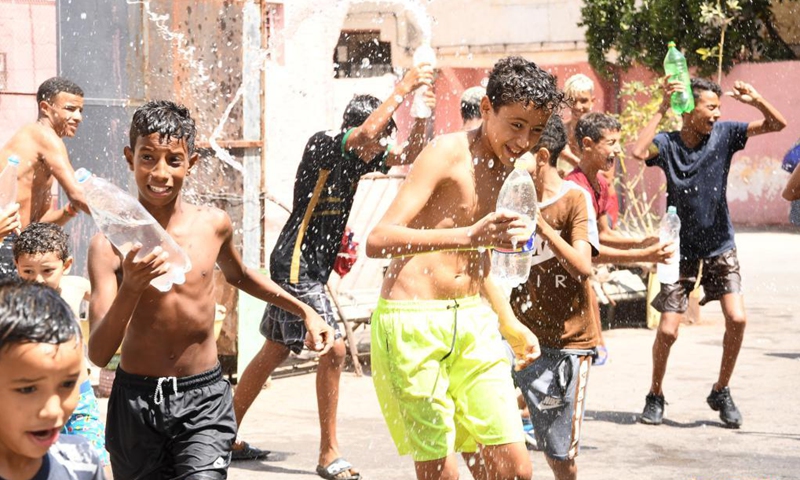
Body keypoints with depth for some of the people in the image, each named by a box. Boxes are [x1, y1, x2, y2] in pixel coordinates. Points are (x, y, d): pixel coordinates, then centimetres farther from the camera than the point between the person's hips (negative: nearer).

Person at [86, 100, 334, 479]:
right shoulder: (111, 244, -11)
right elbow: (99, 354, -17)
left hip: (204, 400, 1)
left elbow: (237, 275, 24)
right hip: (136, 402, 0)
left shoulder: (213, 224, -1)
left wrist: (305, 311, 25)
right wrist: (131, 289, -31)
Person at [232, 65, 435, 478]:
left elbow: (409, 154, 10)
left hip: (311, 268, 10)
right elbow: (368, 130, -31)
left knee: (275, 351, 15)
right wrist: (402, 88, -22)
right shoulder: (322, 146, -15)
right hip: (296, 263, -10)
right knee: (333, 349, -13)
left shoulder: (357, 160, 8)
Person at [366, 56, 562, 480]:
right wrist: (467, 236, -35)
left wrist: (511, 324, 29)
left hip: (473, 322, 8)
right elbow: (379, 240, -24)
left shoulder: (502, 166, 14)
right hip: (413, 322, -8)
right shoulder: (447, 153, -12)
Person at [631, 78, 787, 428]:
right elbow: (639, 152, -32)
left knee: (737, 319, -11)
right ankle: (655, 396, 19)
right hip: (681, 251, -2)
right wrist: (662, 110, -30)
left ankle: (721, 392, 10)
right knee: (667, 330, -5)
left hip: (720, 247, 2)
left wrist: (756, 100, -24)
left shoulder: (724, 134, -4)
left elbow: (777, 124, -5)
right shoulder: (667, 143, -11)